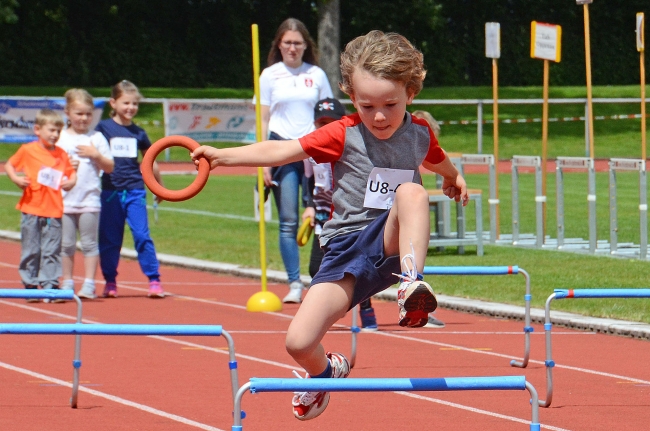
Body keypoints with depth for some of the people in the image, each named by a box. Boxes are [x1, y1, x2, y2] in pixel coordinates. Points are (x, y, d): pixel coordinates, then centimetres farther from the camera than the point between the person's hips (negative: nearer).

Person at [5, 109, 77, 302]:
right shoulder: (27, 150, 0)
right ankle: (30, 285, 11)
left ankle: (50, 285, 3)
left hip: (54, 211, 2)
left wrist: (71, 181, -7)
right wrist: (16, 179, -11)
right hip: (31, 209, -2)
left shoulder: (61, 154, 7)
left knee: (52, 251, 0)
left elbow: (71, 173, 15)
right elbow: (9, 165, 7)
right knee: (31, 249, 4)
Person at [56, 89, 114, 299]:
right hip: (65, 200, 1)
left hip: (89, 200, -1)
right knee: (66, 244, 5)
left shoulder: (96, 138, 6)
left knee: (89, 242, -1)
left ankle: (89, 284, 1)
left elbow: (110, 167, 6)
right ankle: (67, 284, 13)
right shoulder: (60, 138, 6)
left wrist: (97, 155, -10)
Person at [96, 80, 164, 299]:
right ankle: (110, 282, 14)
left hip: (135, 191, 1)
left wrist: (160, 188, 27)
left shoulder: (138, 133, 9)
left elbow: (150, 162, 20)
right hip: (110, 190, -1)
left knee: (142, 235, -8)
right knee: (109, 239, 3)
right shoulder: (104, 127, 2)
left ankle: (154, 280, -6)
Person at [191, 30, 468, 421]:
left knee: (412, 191, -32)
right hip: (346, 248, 0)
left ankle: (412, 284, -39)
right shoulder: (343, 135, -3)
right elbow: (281, 151, -10)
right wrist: (222, 155, -17)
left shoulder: (420, 134, 7)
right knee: (299, 343, -13)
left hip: (392, 243, 0)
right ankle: (325, 372, 23)